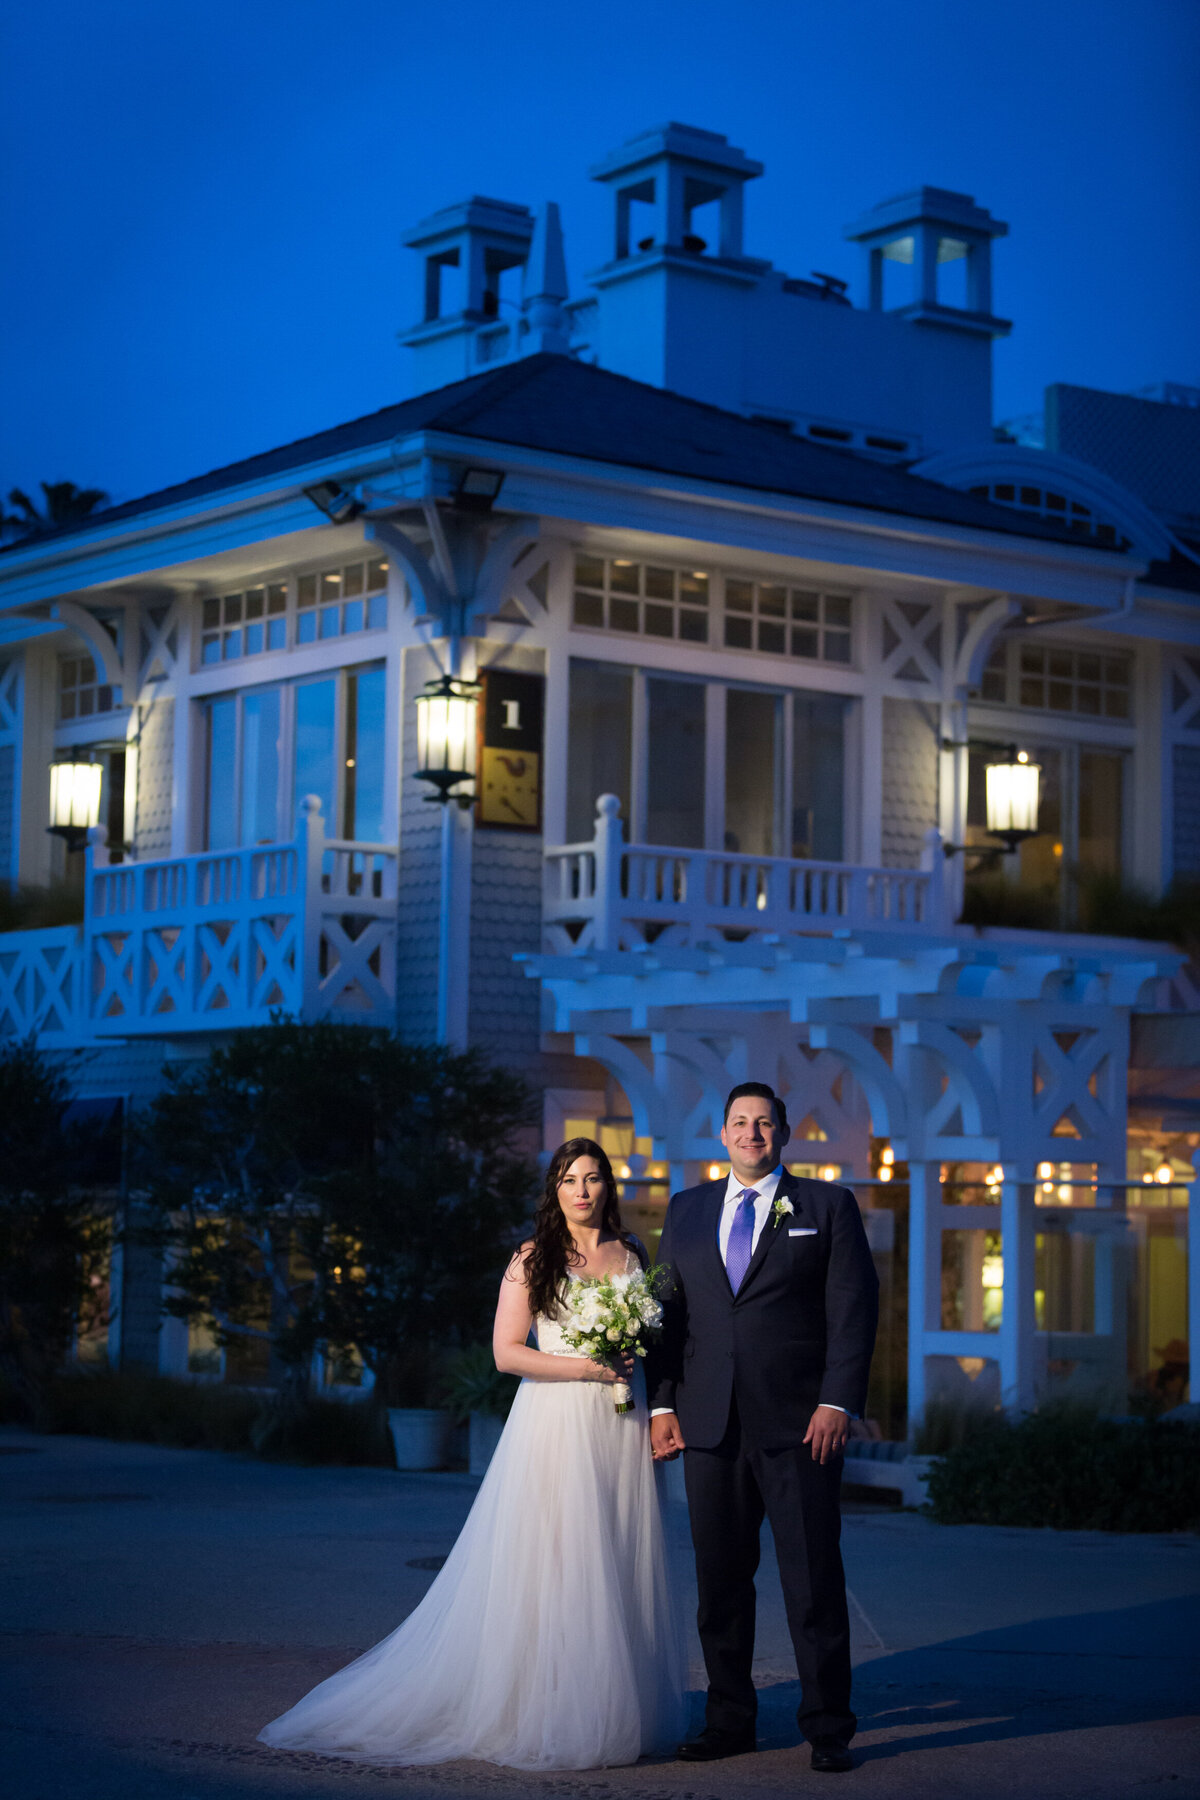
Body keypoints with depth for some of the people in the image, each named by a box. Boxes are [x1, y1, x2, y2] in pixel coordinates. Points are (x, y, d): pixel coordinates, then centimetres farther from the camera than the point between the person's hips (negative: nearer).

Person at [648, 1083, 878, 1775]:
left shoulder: (828, 1206, 5)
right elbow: (667, 1312, 14)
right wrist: (662, 1404, 4)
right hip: (710, 1426, 3)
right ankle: (729, 1722, 17)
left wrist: (838, 1404, -11)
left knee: (814, 1579, -2)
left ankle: (829, 1728, 5)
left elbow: (854, 1310, -1)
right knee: (720, 1580, 8)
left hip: (799, 1424, -3)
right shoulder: (687, 1210, 15)